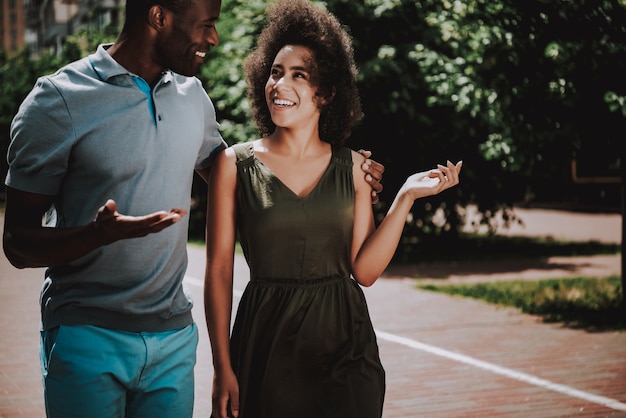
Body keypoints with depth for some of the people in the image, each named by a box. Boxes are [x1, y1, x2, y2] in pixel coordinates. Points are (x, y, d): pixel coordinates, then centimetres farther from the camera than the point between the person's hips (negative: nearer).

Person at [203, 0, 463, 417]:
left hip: (344, 341, 2)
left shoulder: (352, 166, 3)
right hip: (266, 344, -2)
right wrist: (223, 368, -7)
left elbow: (364, 270, 0)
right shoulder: (236, 164, -3)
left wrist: (405, 197, -7)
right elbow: (219, 272, -3)